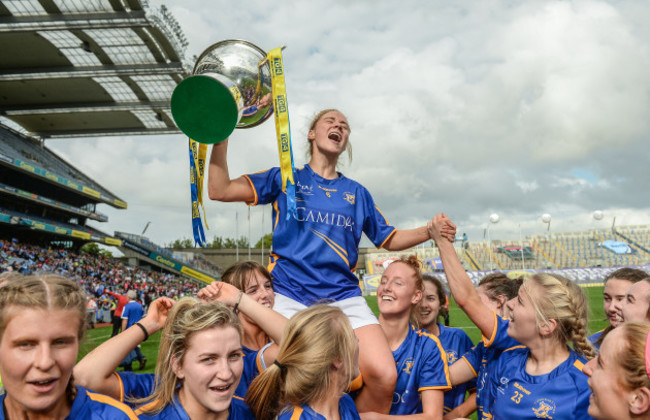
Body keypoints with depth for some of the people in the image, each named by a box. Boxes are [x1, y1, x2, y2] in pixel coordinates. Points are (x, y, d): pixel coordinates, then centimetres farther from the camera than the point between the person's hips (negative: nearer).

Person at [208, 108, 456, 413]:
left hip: (344, 298, 2)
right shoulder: (285, 179, 12)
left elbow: (388, 239, 24)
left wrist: (429, 231, 7)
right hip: (290, 297, -2)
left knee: (384, 377, -19)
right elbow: (219, 190, 4)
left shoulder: (357, 193, 20)